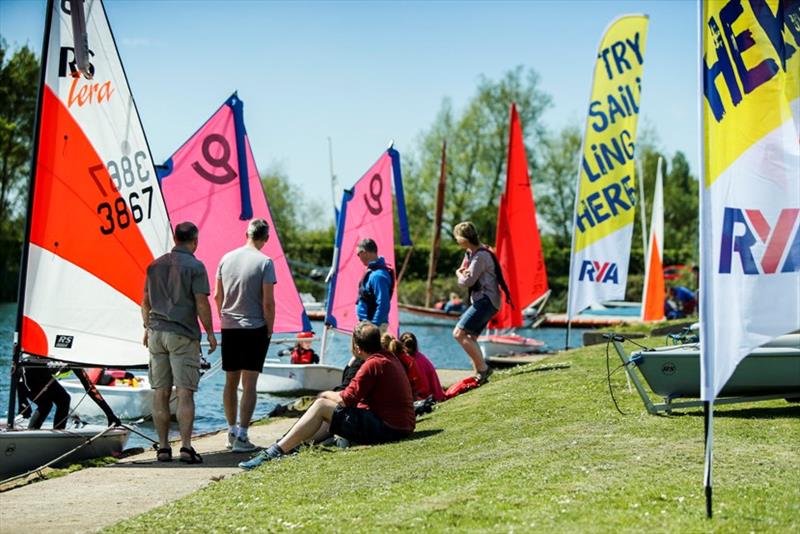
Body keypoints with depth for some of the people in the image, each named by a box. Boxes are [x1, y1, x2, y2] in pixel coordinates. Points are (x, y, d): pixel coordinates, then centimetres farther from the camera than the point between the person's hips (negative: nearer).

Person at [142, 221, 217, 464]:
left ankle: (163, 447, 8)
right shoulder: (194, 266, -7)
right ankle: (186, 446, -9)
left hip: (157, 333, 5)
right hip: (183, 335, -5)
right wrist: (210, 333, -2)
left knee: (160, 392, 6)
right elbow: (201, 303, -11)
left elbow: (146, 301, 15)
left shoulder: (155, 265, 11)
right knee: (185, 392, -4)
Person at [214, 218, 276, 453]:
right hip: (255, 329, -5)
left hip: (229, 328, 5)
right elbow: (268, 302, -11)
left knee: (231, 381, 13)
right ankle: (241, 436, -6)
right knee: (249, 384, -3)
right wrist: (269, 329, 0)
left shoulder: (226, 258, 6)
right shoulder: (264, 262, -9)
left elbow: (217, 296, 10)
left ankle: (232, 431, 20)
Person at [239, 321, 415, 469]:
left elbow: (346, 399, -16)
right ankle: (295, 444, 26)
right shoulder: (390, 357, 14)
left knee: (321, 406, -6)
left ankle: (276, 452, -6)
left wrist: (327, 394, 1)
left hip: (385, 428, -10)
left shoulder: (373, 364, -16)